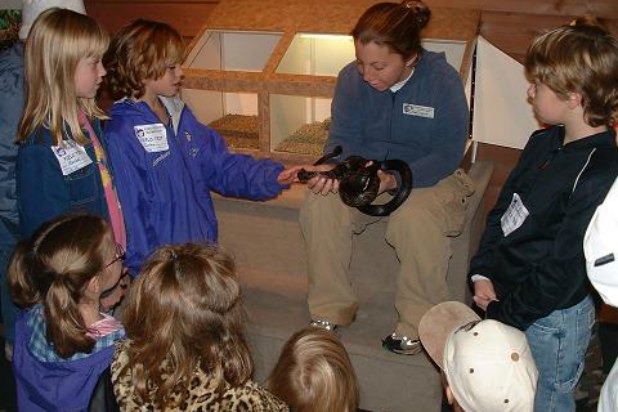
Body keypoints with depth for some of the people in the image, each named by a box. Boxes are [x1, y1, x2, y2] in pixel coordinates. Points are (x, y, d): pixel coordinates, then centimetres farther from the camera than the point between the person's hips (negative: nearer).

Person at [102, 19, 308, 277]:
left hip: (202, 253, 7)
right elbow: (128, 215, -17)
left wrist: (273, 177, -5)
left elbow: (221, 166, 8)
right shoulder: (119, 136, -18)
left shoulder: (180, 116, 7)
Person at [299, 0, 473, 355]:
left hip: (428, 176, -3)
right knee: (321, 203, -25)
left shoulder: (443, 80, -19)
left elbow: (447, 155, -18)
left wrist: (394, 179, -33)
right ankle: (330, 309, -6)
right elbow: (344, 138, -3)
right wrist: (334, 169, -28)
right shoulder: (351, 78, -9)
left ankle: (419, 322, -12)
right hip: (365, 171, 4)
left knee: (417, 219, -36)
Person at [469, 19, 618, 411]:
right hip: (507, 293, 8)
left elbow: (564, 270, -23)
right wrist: (483, 272, -2)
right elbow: (502, 209, 9)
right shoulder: (545, 142, 2)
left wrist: (503, 313, -14)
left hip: (551, 319, -7)